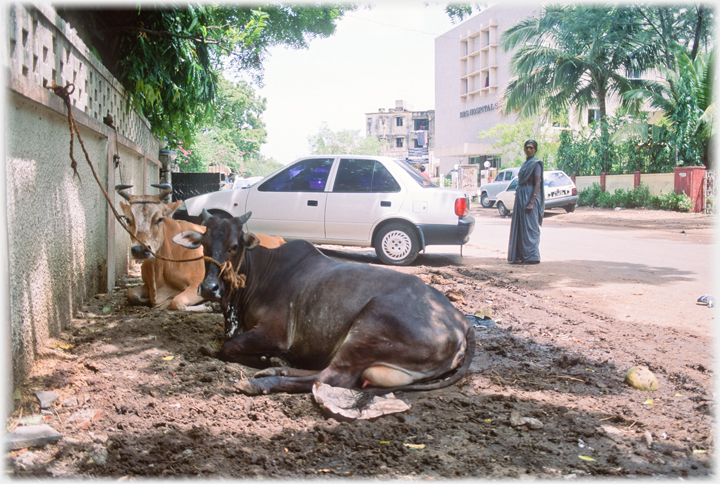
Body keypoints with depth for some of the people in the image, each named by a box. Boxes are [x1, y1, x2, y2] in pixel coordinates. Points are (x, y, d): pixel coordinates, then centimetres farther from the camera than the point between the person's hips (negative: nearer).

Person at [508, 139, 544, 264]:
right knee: (519, 226, 9)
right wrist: (517, 201, 17)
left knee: (529, 226, -7)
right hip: (520, 196, 9)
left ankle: (531, 257, -3)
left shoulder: (536, 164, -7)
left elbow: (537, 184, -15)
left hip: (529, 196, -9)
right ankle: (521, 255, 14)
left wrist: (531, 202, -23)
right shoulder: (525, 164, 18)